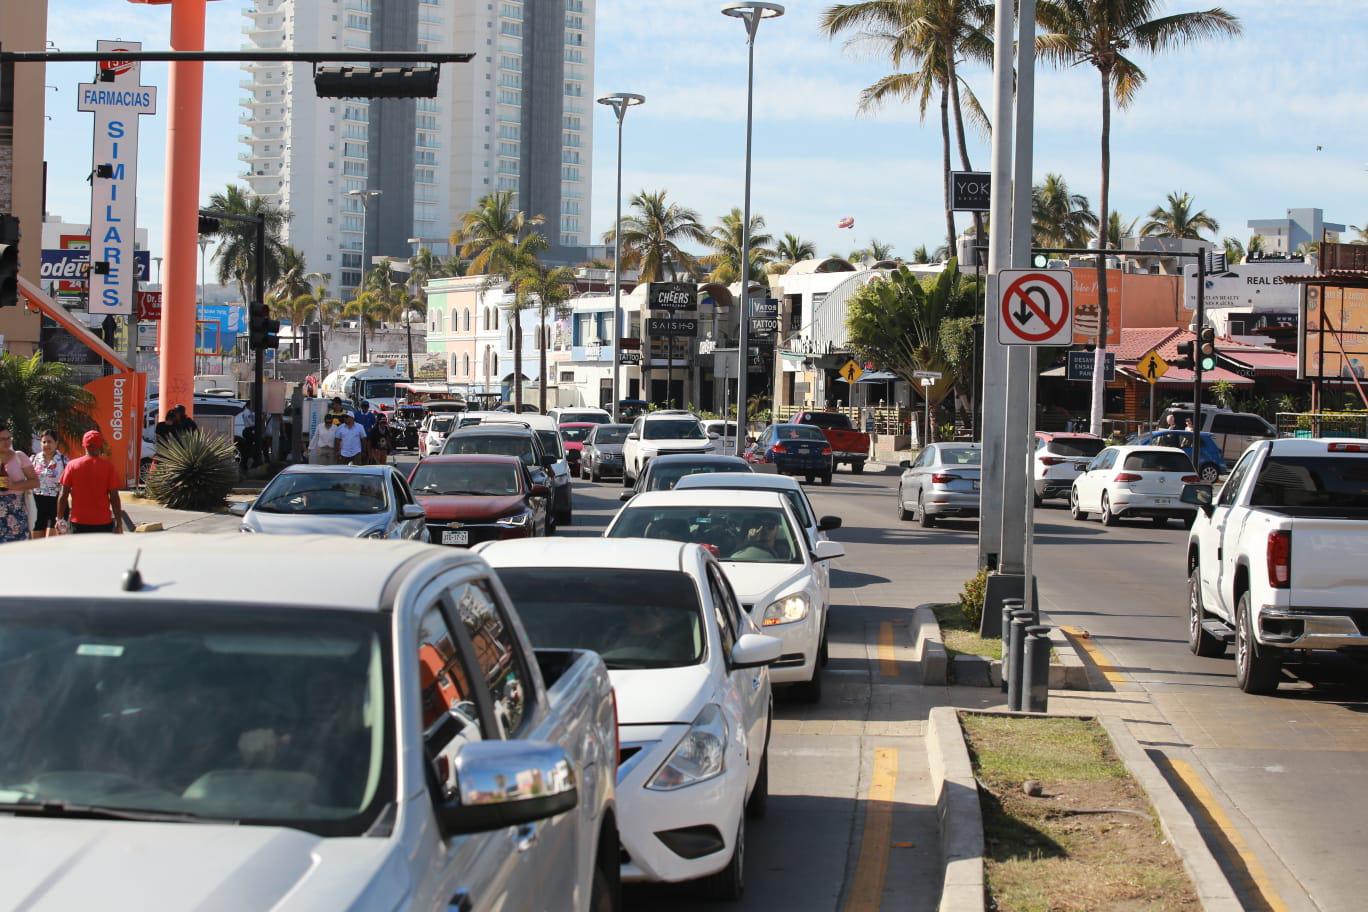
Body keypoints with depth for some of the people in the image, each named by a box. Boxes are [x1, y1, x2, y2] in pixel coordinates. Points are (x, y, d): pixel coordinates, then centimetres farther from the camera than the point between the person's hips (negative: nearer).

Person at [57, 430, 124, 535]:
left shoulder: (72, 465, 0)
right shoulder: (108, 466, -4)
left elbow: (63, 495, 0)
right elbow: (114, 497, -5)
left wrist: (60, 518, 8)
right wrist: (119, 523, 1)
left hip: (79, 523, 1)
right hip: (103, 522, -1)